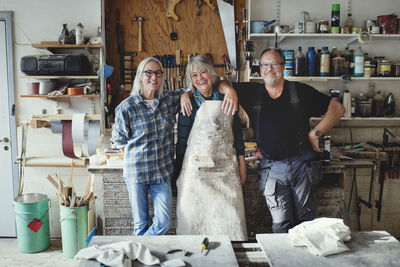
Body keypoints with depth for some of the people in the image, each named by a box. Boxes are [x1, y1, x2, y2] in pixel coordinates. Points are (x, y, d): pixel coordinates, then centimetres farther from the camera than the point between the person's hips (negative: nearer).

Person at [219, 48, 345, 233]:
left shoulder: (300, 91, 5)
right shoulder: (252, 92, 7)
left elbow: (337, 109, 9)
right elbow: (220, 84, 11)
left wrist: (316, 133, -1)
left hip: (303, 164, 0)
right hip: (272, 168, 0)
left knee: (305, 221, 6)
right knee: (280, 224, -3)